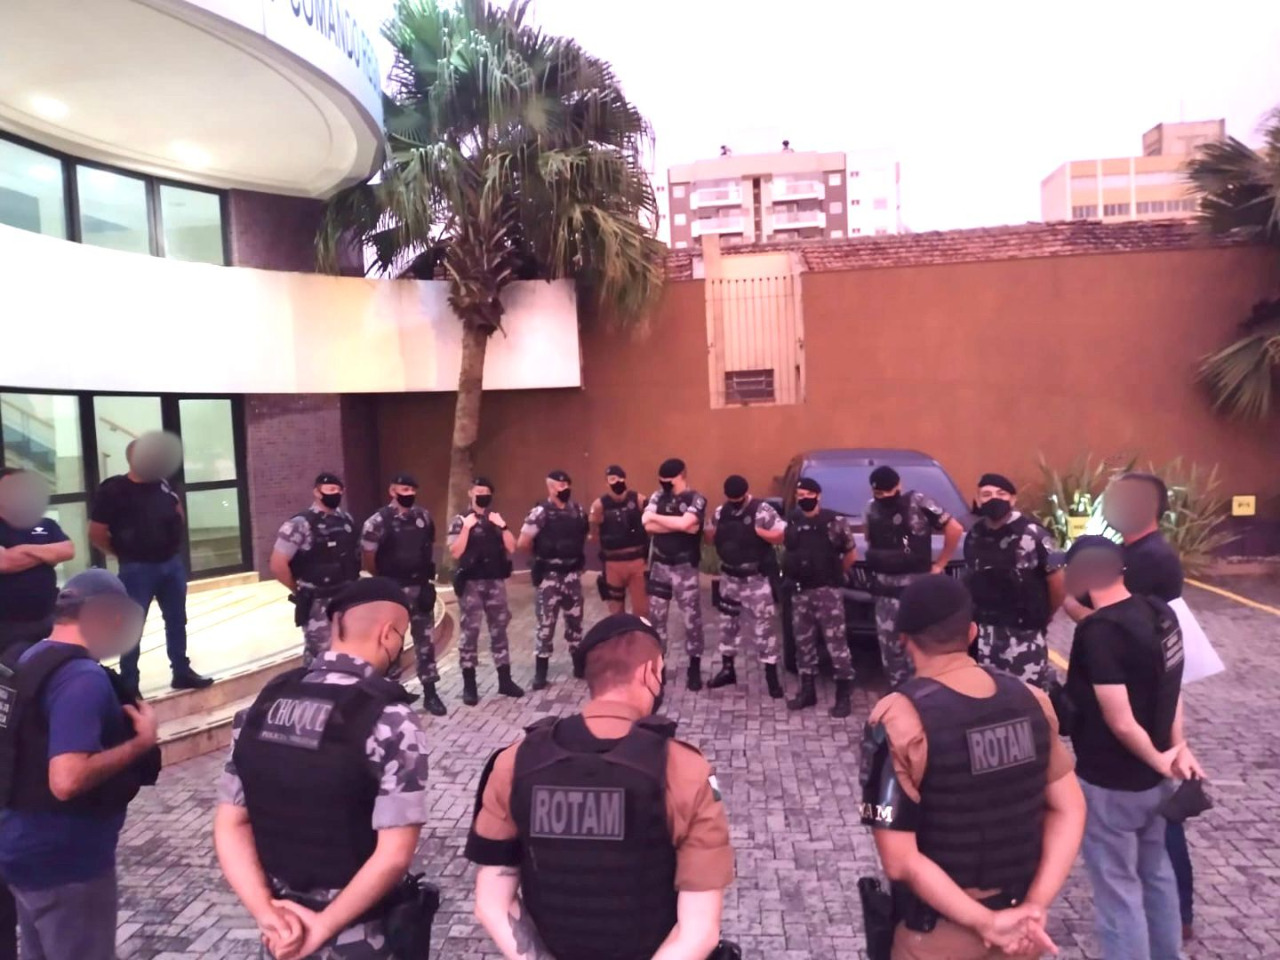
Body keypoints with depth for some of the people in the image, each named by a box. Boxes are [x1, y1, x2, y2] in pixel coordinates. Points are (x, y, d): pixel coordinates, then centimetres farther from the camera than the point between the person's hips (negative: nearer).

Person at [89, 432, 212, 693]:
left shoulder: (162, 485, 5)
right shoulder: (114, 490, -12)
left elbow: (180, 520, 18)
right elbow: (96, 535, -11)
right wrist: (125, 554, -1)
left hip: (172, 564, 6)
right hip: (137, 569, -6)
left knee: (177, 621, 15)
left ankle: (182, 673, 27)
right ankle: (128, 686, 12)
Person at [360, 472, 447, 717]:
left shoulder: (424, 516, 4)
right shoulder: (379, 521, -12)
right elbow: (368, 558, -8)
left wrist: (429, 575, 11)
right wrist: (384, 581, 4)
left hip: (421, 587, 4)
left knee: (426, 639, 8)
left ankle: (430, 693, 17)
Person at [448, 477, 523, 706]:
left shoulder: (497, 519, 11)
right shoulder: (460, 521, -1)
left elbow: (511, 548, 4)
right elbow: (455, 553, -11)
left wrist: (502, 525, -7)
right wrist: (467, 527, -17)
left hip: (496, 581, 4)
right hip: (471, 583, -4)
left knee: (499, 629, 8)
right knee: (470, 631, -1)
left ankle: (505, 680, 16)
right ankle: (469, 685, 6)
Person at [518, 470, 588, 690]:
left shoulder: (578, 510, 5)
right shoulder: (540, 512, -11)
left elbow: (585, 536, 17)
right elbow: (522, 544, -11)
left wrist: (580, 557, 6)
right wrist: (541, 549, 1)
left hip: (572, 574, 4)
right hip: (549, 575, -4)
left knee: (575, 620, 13)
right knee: (546, 623, -1)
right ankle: (540, 672, 8)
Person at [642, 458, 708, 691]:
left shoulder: (696, 499, -8)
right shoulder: (658, 496, 5)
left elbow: (685, 523, -25)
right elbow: (647, 526, -9)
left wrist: (657, 517, -11)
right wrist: (679, 526, -16)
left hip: (685, 567, -4)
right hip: (659, 565, 4)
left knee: (691, 617, 3)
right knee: (656, 616, 10)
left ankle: (694, 668, 15)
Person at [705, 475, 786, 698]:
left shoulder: (762, 510, -11)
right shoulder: (720, 512, 6)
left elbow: (783, 536, -13)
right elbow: (710, 539, 15)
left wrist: (759, 531, -25)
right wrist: (712, 533, -8)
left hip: (757, 578, -6)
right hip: (729, 577, 6)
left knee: (763, 624, -3)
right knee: (727, 622, 14)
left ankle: (771, 675, 4)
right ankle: (727, 669, 27)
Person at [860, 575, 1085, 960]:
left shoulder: (899, 719, -23)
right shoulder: (1031, 699, -6)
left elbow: (900, 861, -23)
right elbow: (1069, 809, -2)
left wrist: (986, 923, -15)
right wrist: (1035, 906, -7)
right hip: (1020, 926, 4)